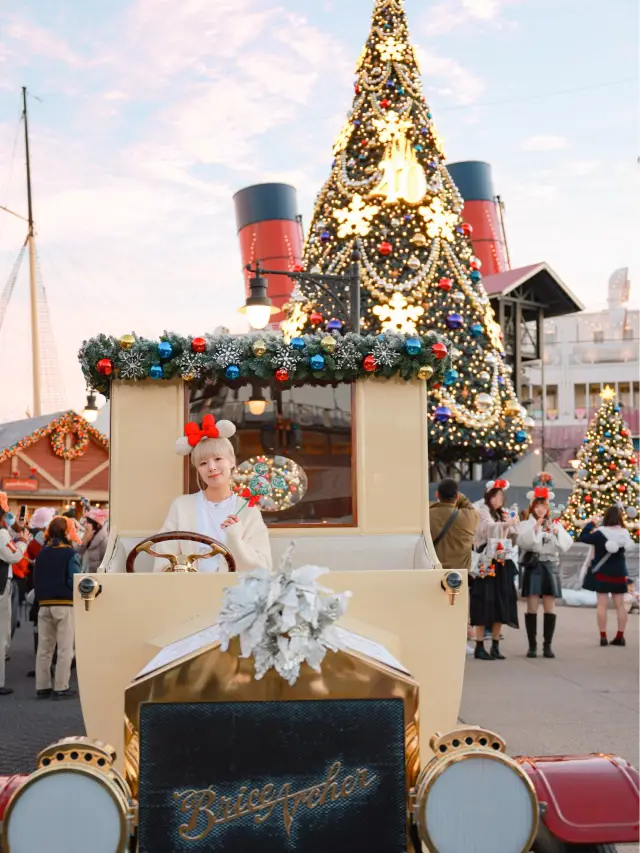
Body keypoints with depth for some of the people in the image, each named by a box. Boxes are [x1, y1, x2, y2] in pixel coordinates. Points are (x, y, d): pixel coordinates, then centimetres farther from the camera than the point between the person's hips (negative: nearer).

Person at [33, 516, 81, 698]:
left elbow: (35, 579, 11)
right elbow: (74, 580, -16)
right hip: (64, 604, -5)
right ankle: (61, 688, 1)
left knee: (44, 648, 12)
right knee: (65, 648, 2)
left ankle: (42, 687, 15)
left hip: (44, 604, 5)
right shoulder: (70, 553, -9)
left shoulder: (41, 553, 8)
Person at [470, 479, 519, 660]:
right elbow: (489, 528, -21)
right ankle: (479, 647, -1)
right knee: (484, 604, -6)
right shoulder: (482, 510, -2)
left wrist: (515, 526, -6)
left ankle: (495, 646, 13)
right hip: (486, 564, -6)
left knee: (500, 604, 6)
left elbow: (513, 537, 12)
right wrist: (507, 524, -35)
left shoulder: (505, 514, 15)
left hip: (502, 564, 6)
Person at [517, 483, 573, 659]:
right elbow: (523, 542, -12)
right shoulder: (525, 524, 4)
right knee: (532, 607, -3)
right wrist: (534, 529, -20)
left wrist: (557, 533, -11)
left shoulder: (555, 524, 14)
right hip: (533, 567, -3)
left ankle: (547, 645, 6)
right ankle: (532, 645, 1)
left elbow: (566, 544, 5)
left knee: (550, 608, 1)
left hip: (550, 567, 3)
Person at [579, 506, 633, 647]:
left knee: (602, 604, 1)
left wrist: (591, 524, 3)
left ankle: (603, 636, -2)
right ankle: (620, 636, 10)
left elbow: (582, 538, -7)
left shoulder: (600, 533, -16)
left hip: (602, 573, -3)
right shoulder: (625, 533, -4)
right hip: (619, 573, 3)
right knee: (620, 605, 8)